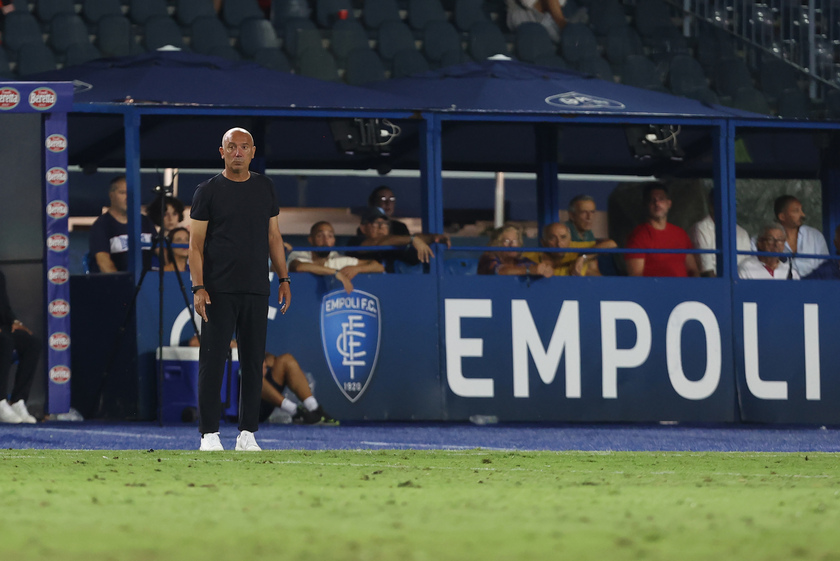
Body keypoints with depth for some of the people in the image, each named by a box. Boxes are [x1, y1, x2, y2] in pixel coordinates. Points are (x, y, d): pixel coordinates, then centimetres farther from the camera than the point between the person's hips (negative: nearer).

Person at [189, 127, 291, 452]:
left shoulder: (264, 188, 11)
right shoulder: (208, 191, -1)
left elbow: (273, 236, 15)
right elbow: (196, 243, -3)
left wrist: (284, 279, 9)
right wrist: (198, 287, -12)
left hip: (256, 290, 4)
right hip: (219, 291, -4)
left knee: (253, 361, 5)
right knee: (213, 361, -4)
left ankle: (247, 434, 11)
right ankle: (209, 434, 0)